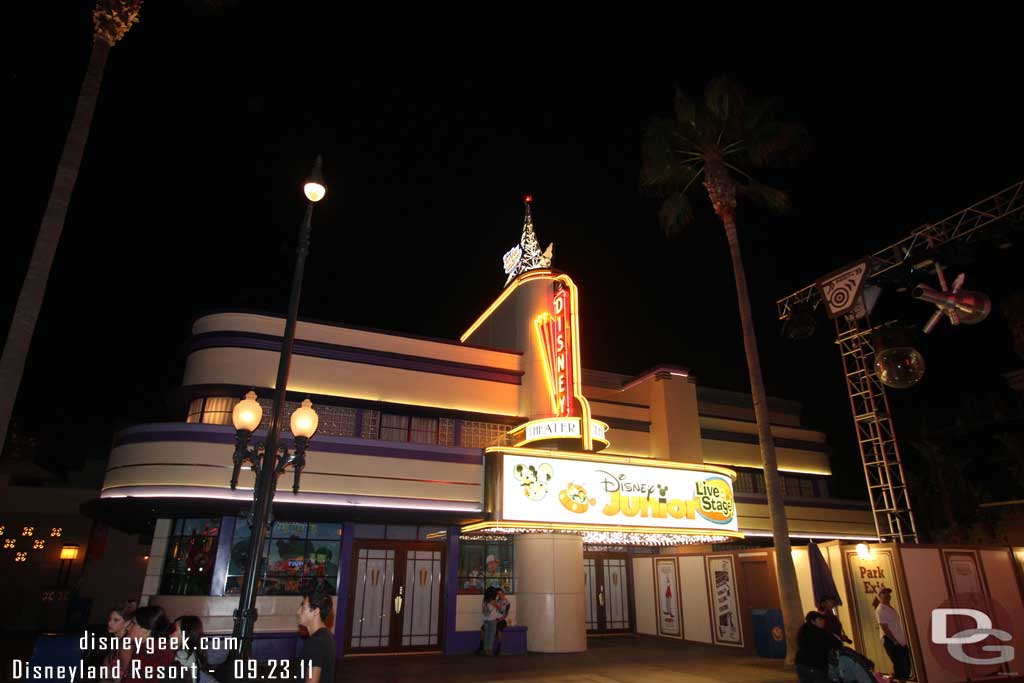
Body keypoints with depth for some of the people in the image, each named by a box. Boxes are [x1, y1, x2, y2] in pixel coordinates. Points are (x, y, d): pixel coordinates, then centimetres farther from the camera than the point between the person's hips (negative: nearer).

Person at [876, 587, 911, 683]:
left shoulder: (891, 608, 14)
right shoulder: (880, 610, -15)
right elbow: (885, 628, -18)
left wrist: (904, 638, 15)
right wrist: (895, 641, -18)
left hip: (901, 640, 9)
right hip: (891, 641, -9)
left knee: (906, 664, 12)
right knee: (899, 665, -7)